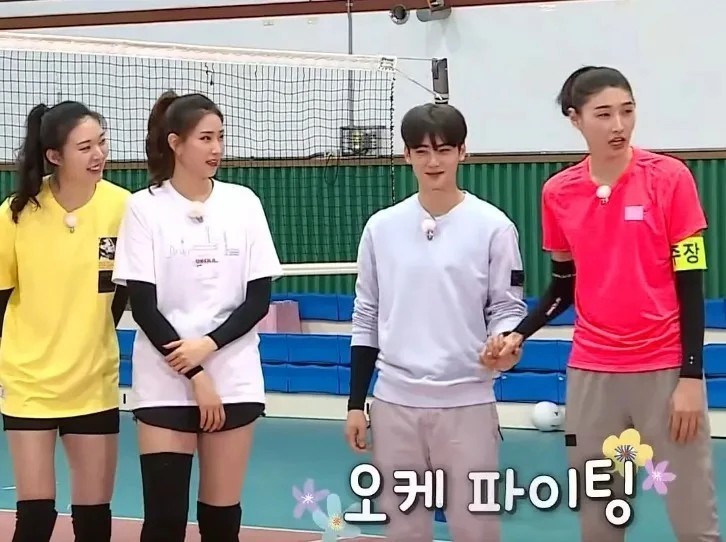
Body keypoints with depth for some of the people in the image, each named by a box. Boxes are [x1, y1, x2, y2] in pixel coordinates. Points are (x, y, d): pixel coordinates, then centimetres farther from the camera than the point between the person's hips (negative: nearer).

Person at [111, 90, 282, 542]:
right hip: (165, 384, -2)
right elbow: (142, 306, -6)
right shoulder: (145, 208, -3)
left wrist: (208, 345, -11)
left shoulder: (243, 203, 4)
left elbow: (259, 299, 3)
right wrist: (193, 376, -11)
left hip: (233, 380, 2)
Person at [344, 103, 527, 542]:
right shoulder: (382, 227, 6)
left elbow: (508, 307, 1)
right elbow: (366, 319, 10)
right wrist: (355, 403, 8)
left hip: (466, 402, -3)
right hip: (394, 403, 3)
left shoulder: (493, 225, -3)